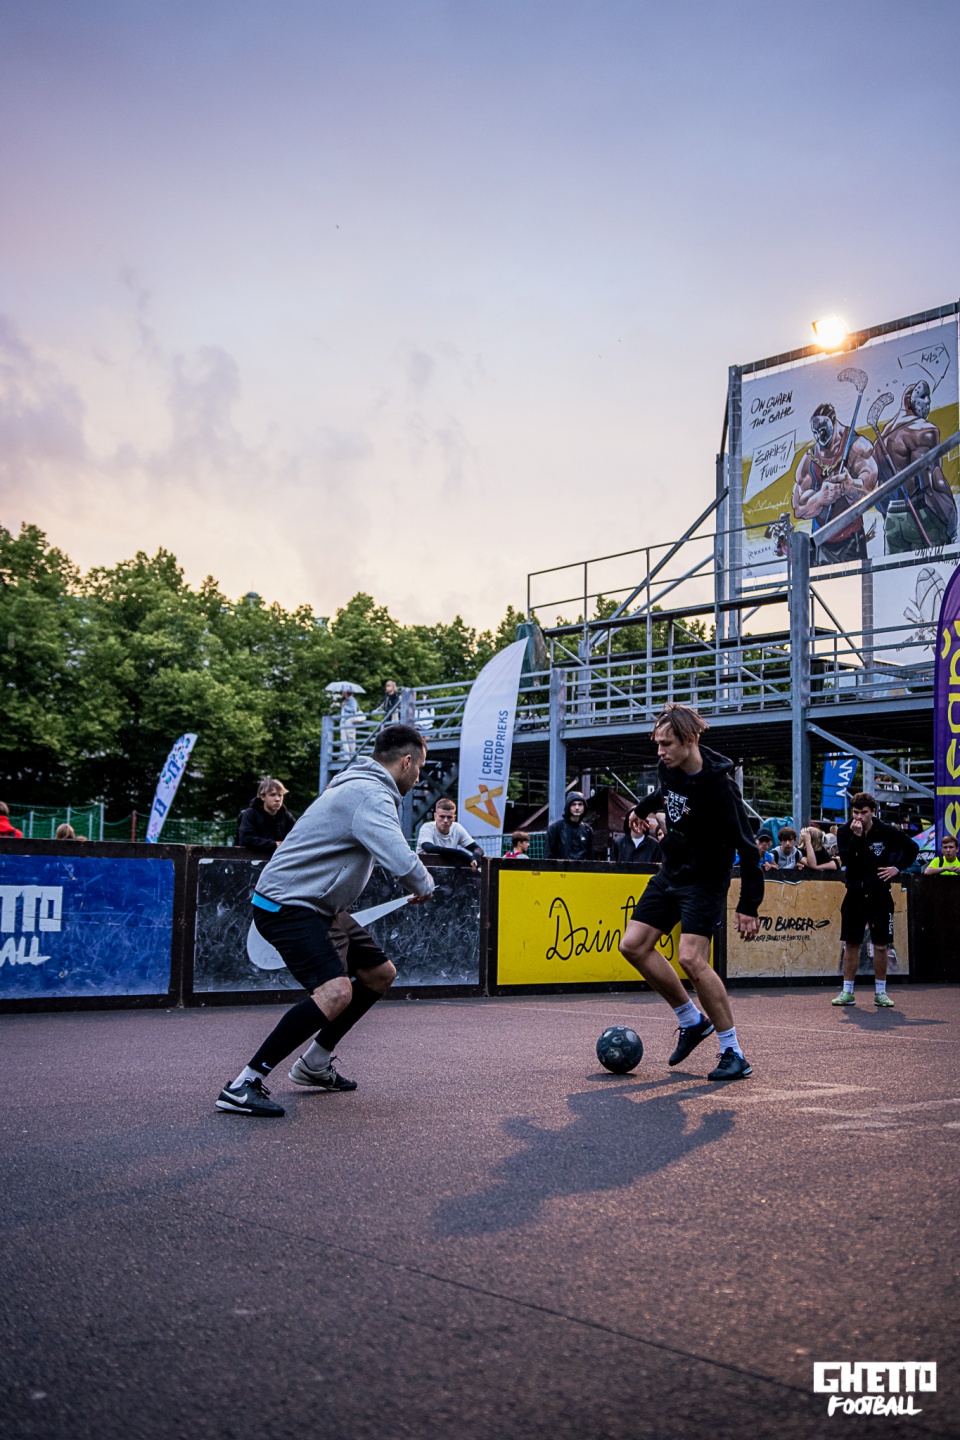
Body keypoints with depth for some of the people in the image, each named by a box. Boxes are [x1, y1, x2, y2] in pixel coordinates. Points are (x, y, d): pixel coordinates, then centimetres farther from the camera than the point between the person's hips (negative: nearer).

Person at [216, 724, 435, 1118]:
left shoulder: (362, 785, 14)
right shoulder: (371, 796, -20)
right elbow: (402, 863, -31)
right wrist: (424, 886, -11)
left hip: (317, 905, 11)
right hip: (288, 905, -11)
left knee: (380, 974, 17)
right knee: (336, 993, -27)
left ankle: (315, 1064, 28)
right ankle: (243, 1086, -21)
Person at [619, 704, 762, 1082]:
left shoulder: (718, 784, -25)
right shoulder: (669, 768, -4)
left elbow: (746, 846, -23)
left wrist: (749, 906, -25)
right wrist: (644, 807, 41)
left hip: (704, 881, -8)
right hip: (670, 873, 8)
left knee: (691, 958, -20)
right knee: (633, 945, 2)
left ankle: (734, 1054, -8)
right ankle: (692, 1020, 16)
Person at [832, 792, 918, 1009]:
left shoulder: (886, 832, -4)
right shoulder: (845, 832, -2)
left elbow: (912, 848, 10)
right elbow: (845, 860, -16)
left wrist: (897, 868, -1)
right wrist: (856, 836, -24)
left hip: (879, 895, -1)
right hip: (855, 894, 1)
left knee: (881, 944, 1)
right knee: (851, 943, 2)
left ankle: (880, 993, 12)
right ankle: (847, 992, 8)